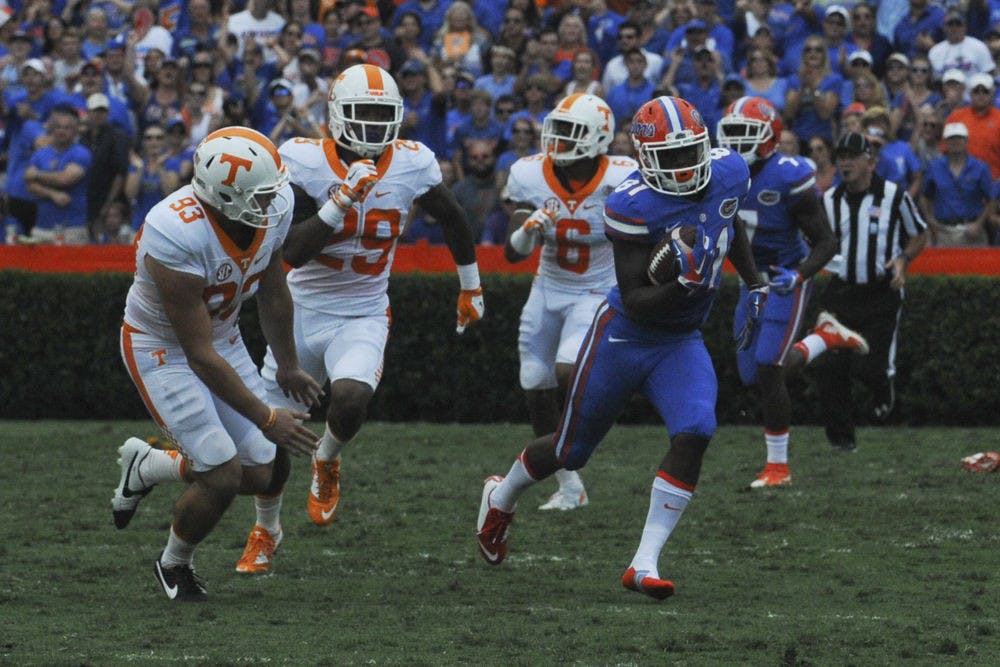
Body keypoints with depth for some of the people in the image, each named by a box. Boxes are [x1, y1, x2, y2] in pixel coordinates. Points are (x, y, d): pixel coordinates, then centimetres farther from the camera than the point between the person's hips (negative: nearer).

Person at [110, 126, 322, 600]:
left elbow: (273, 295, 6)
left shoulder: (273, 210, -16)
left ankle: (145, 466, 30)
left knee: (257, 475, 4)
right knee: (223, 476, -13)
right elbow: (200, 356, -31)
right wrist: (267, 420, -28)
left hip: (222, 335, 7)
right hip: (163, 350, -7)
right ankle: (174, 565, 17)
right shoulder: (177, 238, -37)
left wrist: (288, 367, 18)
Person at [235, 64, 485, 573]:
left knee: (350, 401, -31)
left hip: (363, 319, 0)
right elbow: (293, 252, -22)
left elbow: (452, 220, 13)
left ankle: (327, 463, 5)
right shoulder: (304, 161, -14)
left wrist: (471, 286, 24)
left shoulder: (411, 164, -7)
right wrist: (342, 200, -31)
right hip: (303, 315, 0)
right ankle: (265, 532, 36)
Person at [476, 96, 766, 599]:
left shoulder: (728, 175, -7)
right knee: (569, 451, 12)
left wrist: (754, 280, 17)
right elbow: (635, 303, -24)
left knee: (694, 434, -22)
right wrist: (681, 286, -40)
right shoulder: (634, 207, -25)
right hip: (623, 337, -4)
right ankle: (502, 497, 46)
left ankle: (644, 565, -18)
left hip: (681, 343, 4)